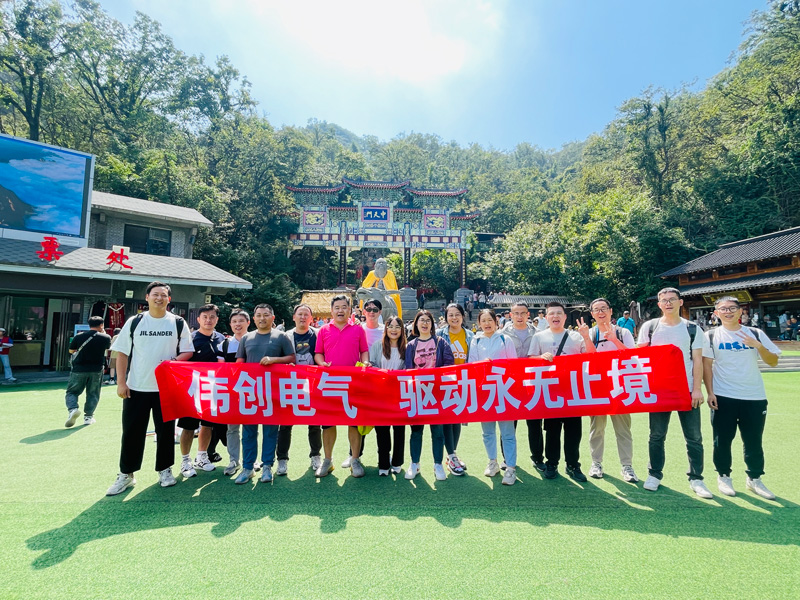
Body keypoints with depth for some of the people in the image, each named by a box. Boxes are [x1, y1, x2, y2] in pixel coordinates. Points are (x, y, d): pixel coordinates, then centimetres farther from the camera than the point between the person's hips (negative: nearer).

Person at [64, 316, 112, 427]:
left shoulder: (79, 336, -3)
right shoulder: (105, 338, -4)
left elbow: (71, 351, 11)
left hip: (79, 369, 0)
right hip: (96, 370, 0)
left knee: (72, 392, 12)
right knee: (92, 394, 12)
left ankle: (73, 409, -12)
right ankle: (88, 416, 14)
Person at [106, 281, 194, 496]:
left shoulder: (178, 323, 1)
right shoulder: (134, 322, 3)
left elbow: (188, 352, 3)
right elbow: (122, 353, 5)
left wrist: (173, 361, -18)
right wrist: (121, 382, -2)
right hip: (136, 387, 0)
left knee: (166, 430, 9)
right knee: (131, 431, 6)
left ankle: (165, 470, 25)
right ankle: (126, 474, 22)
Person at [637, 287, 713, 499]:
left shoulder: (692, 329, 5)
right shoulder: (649, 327, 4)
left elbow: (697, 360, 2)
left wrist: (697, 388, -6)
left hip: (687, 390, 0)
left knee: (694, 437, 4)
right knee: (657, 435, 7)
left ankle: (696, 479, 19)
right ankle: (655, 474, 21)